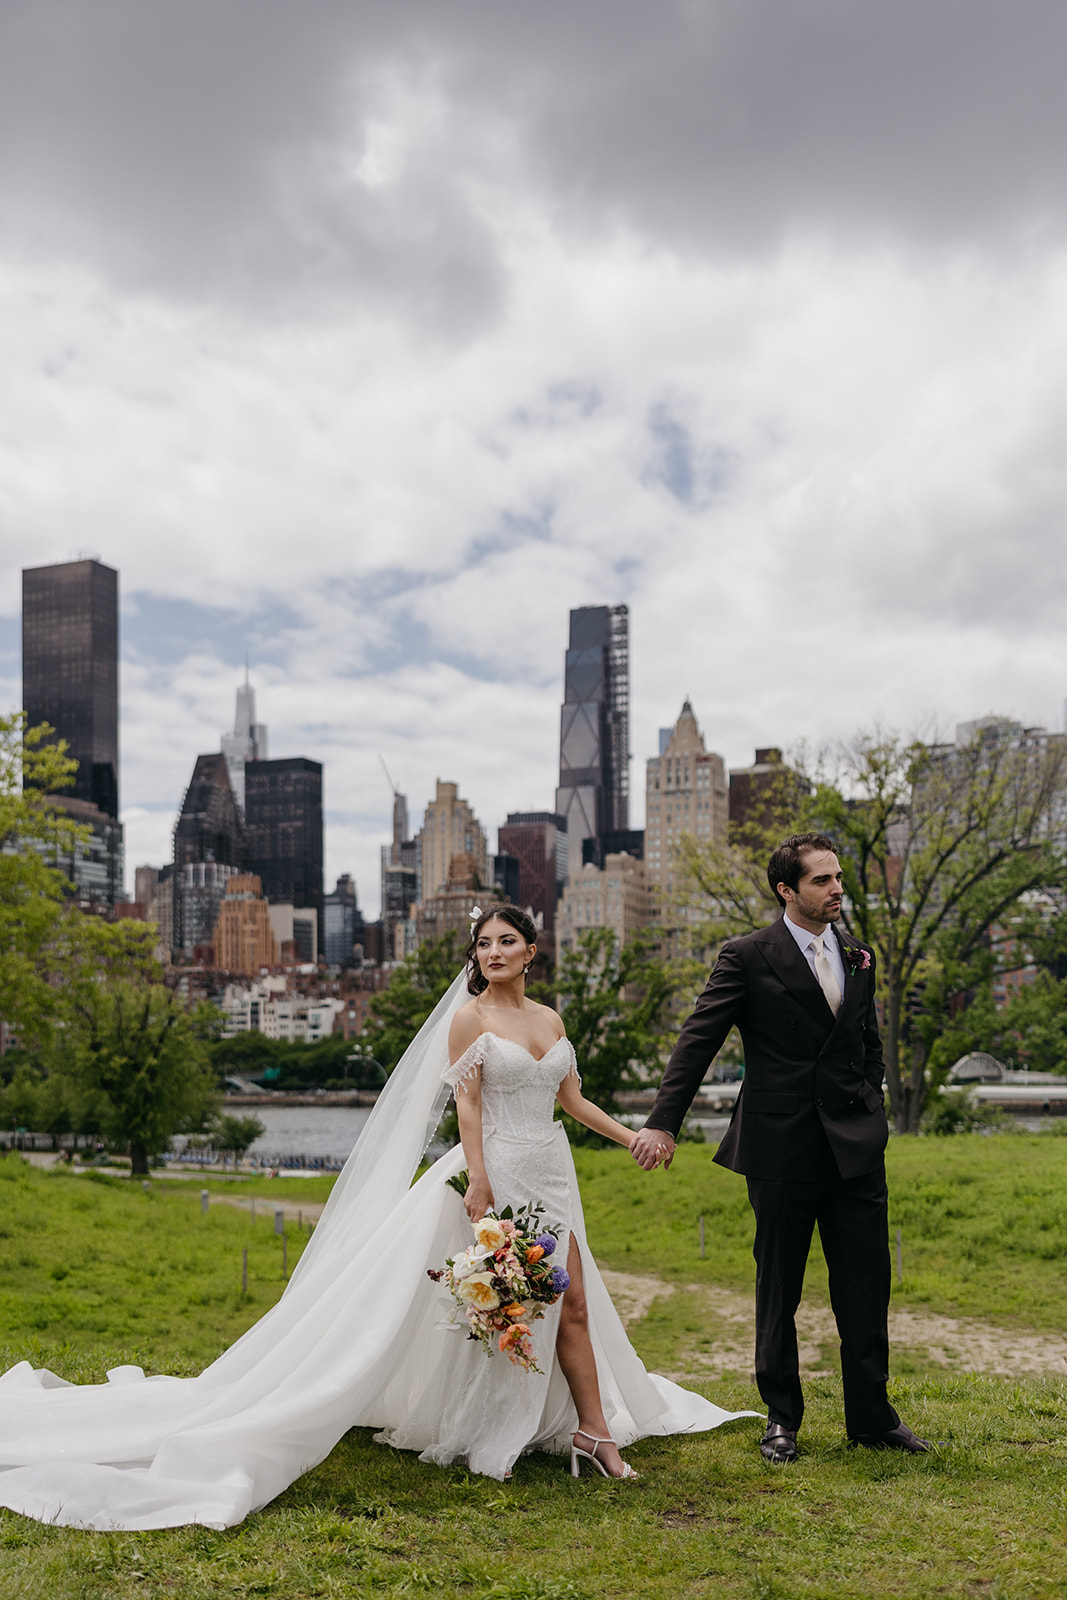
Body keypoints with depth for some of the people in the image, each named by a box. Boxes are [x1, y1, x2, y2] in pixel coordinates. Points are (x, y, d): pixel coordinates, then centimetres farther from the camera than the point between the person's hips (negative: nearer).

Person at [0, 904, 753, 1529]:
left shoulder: (551, 1018, 12)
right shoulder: (469, 1017, -5)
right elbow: (467, 1106, -10)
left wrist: (631, 1135, 14)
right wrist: (480, 1186, -17)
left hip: (552, 1175, 6)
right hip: (499, 1169, -6)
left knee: (572, 1304, 5)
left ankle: (593, 1430, 12)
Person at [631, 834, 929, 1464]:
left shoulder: (859, 957, 11)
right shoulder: (748, 956, -5)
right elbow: (698, 1041, -8)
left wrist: (871, 1117, 12)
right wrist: (663, 1123, -13)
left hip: (857, 1145, 4)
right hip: (783, 1147, -4)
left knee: (867, 1283, 7)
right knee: (778, 1291, 8)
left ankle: (872, 1416, 22)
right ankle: (782, 1418, 23)